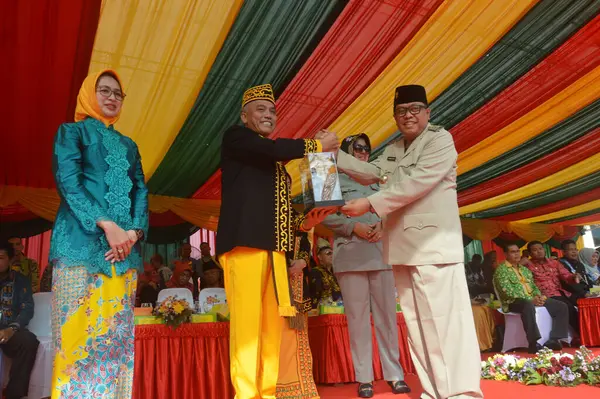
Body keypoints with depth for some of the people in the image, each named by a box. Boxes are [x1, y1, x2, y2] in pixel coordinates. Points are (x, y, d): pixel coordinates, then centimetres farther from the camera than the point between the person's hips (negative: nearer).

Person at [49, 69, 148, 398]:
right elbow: (68, 182, -6)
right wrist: (107, 225, -16)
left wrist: (134, 231, -7)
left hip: (124, 248, 5)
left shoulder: (128, 145, 22)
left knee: (117, 333, 2)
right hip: (82, 243, -4)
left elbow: (141, 192, 13)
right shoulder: (72, 132, 9)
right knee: (76, 330, -6)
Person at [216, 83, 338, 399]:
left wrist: (303, 222, 9)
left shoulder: (275, 159, 27)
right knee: (247, 322, -9)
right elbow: (273, 149, -13)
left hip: (274, 248, 7)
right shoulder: (235, 137, 7)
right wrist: (317, 145, -1)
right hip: (244, 243, -7)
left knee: (272, 324, 5)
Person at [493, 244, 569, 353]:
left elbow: (533, 286, 21)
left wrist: (539, 296, -3)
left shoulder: (524, 269, 22)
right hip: (514, 302, -8)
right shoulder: (501, 270, -5)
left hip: (533, 299, 8)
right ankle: (534, 343, -36)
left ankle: (553, 340, -6)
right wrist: (531, 299, -20)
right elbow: (508, 292, -15)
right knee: (528, 306, -41)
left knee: (561, 307, -4)